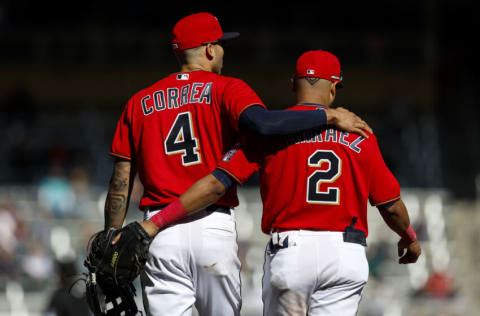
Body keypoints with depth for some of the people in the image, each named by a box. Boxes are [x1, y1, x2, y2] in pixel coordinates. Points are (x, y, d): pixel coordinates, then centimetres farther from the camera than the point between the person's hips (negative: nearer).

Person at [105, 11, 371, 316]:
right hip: (215, 229, -2)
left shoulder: (139, 103, 13)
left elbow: (120, 185, 9)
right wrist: (329, 116, -13)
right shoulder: (226, 90, 2)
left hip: (159, 232, 2)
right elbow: (262, 122, -21)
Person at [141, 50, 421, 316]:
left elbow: (217, 183, -7)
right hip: (347, 256, 1)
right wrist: (410, 239, 32)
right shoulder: (358, 135, 6)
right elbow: (391, 204, 10)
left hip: (289, 252, 0)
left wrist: (154, 224, -7)